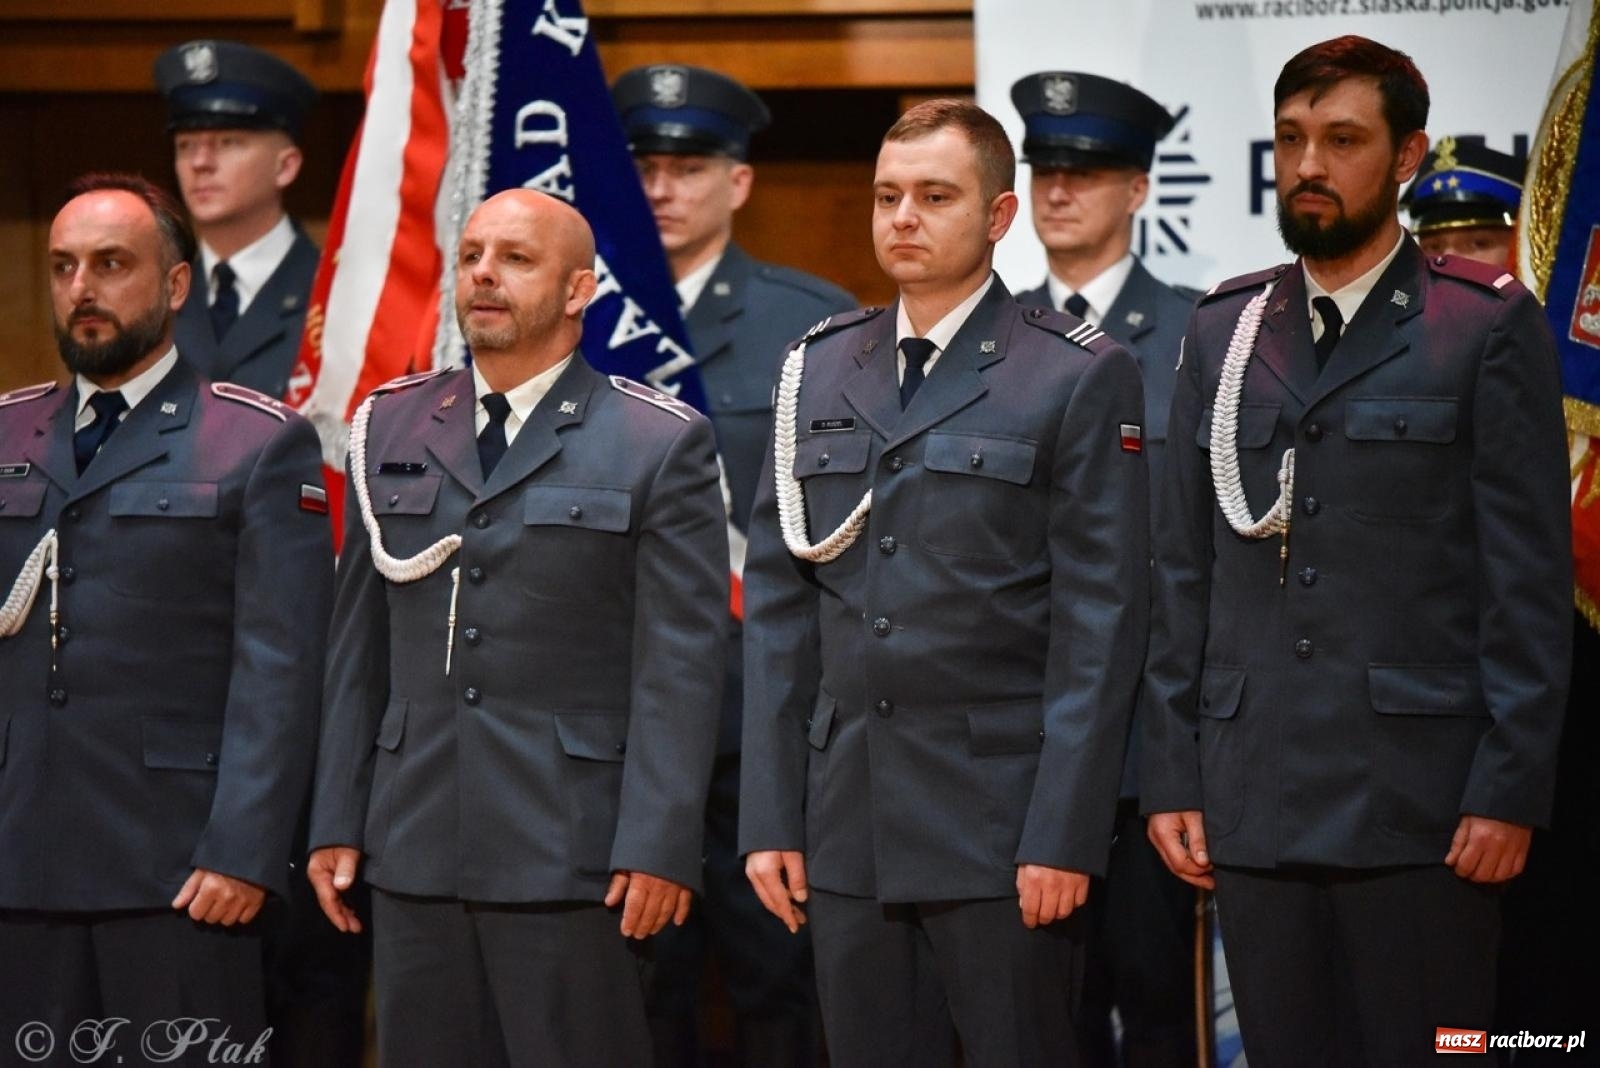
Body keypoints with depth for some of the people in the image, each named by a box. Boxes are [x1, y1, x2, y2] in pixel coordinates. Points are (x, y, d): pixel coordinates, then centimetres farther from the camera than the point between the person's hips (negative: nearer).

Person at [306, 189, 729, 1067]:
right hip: (415, 853, 4)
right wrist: (336, 822, 9)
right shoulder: (389, 428, 13)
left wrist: (659, 846, -11)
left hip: (571, 858, -4)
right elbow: (358, 645, 14)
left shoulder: (661, 445, 0)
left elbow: (680, 665, -5)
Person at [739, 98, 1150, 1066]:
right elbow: (777, 609, 11)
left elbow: (1099, 623, -6)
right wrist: (770, 818, 5)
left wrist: (1064, 836, -12)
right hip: (848, 825, 4)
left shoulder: (1079, 377, -2)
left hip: (1003, 825, -4)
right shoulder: (819, 374, 12)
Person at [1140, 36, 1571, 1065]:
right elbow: (1185, 574, 14)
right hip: (1254, 803, 4)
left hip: (1418, 802, -4)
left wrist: (1509, 788, -9)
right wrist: (1170, 776, 7)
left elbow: (1530, 581, -3)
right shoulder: (1225, 331, 14)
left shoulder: (1488, 326, 1)